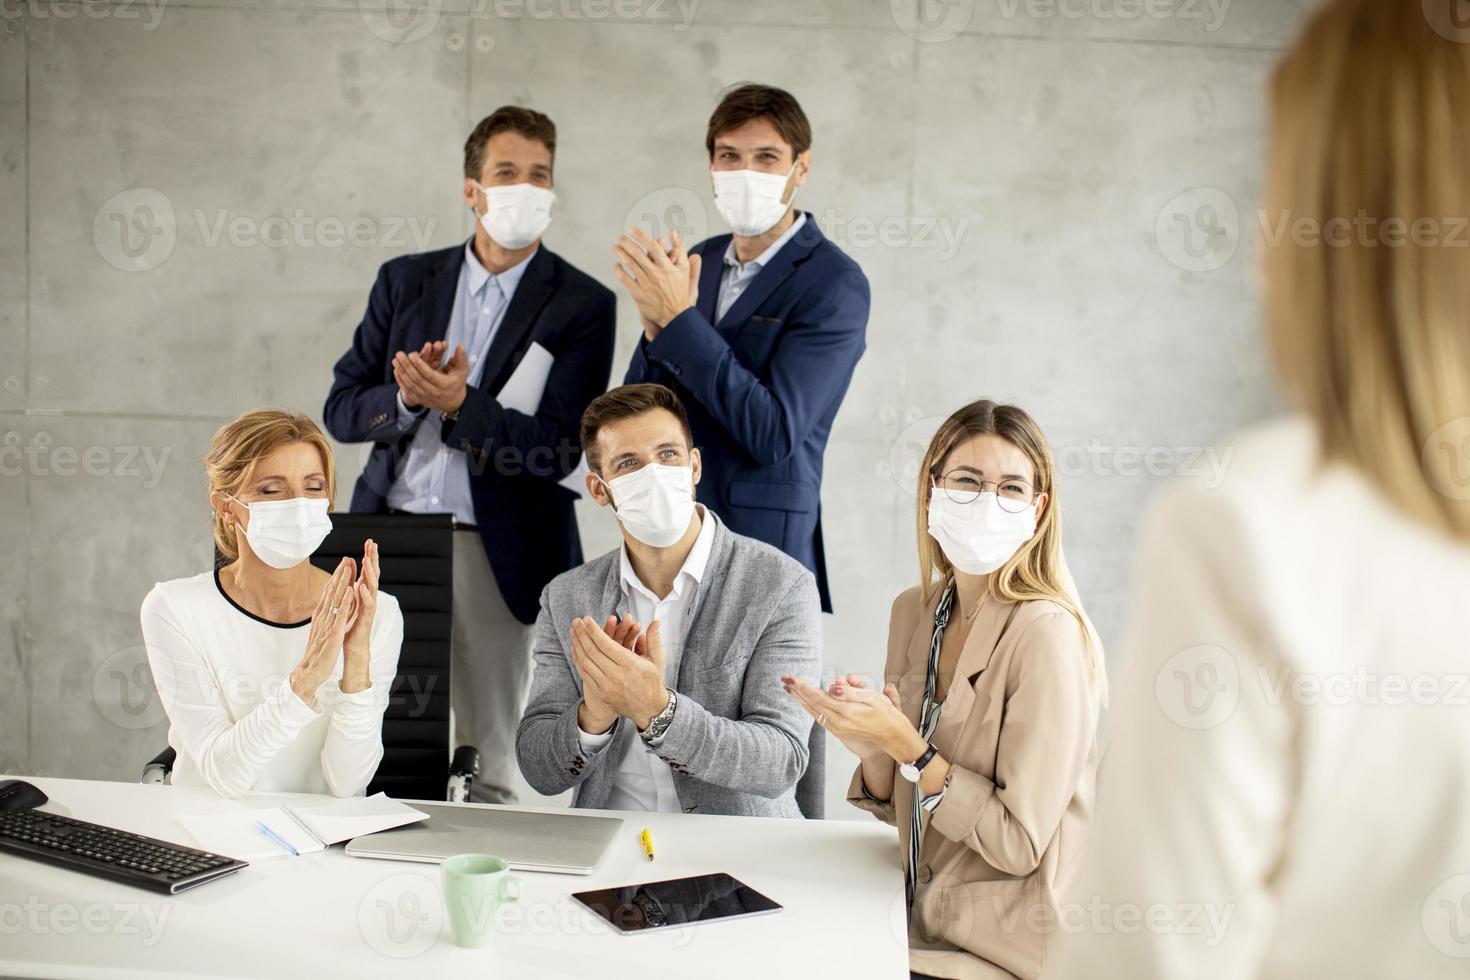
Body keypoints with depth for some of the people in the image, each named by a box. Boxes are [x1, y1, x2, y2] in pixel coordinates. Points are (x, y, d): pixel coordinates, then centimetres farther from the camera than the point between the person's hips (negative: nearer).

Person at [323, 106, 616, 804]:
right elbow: (342, 411, 8)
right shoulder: (405, 281, 10)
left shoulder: (582, 304, -1)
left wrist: (459, 403, -21)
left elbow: (558, 451, -8)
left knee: (488, 762, 5)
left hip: (494, 553, -3)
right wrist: (407, 399, -13)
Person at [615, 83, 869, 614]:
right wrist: (655, 328, -12)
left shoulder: (834, 284, -11)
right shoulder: (698, 262, 7)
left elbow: (773, 433, -20)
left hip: (762, 544, -5)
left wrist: (679, 319, -21)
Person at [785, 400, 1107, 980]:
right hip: (924, 921, 6)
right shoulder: (914, 611, 3)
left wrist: (906, 745, -21)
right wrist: (874, 752, -10)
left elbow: (1020, 844, -16)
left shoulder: (1046, 633, -18)